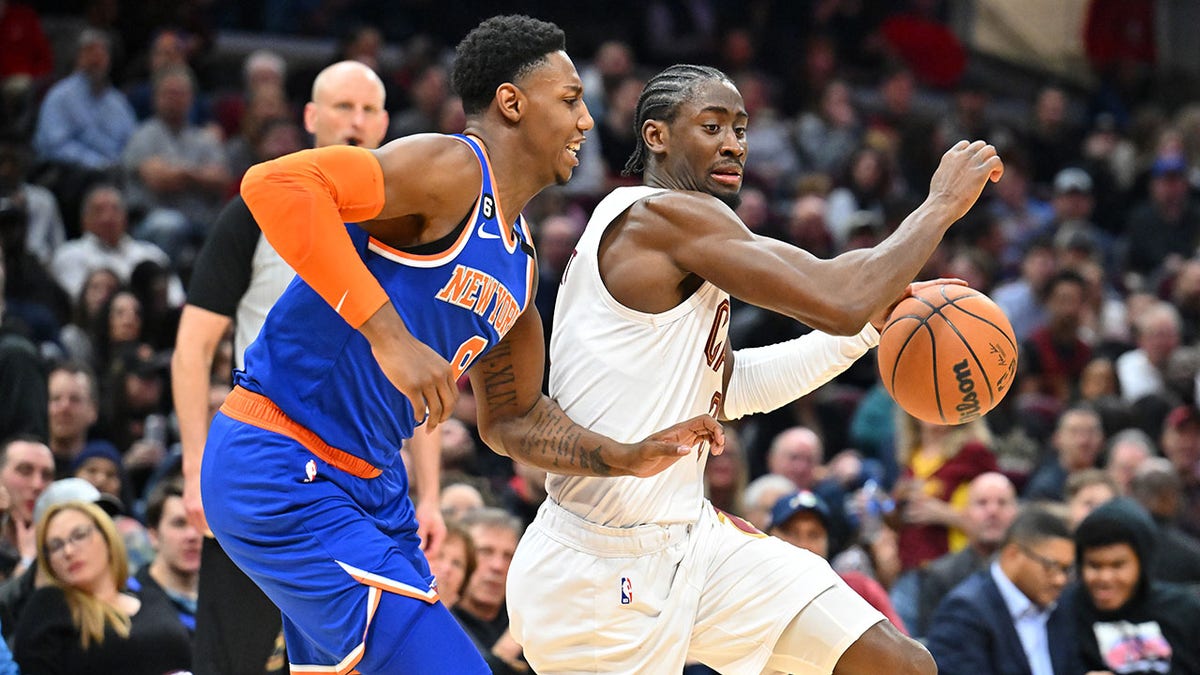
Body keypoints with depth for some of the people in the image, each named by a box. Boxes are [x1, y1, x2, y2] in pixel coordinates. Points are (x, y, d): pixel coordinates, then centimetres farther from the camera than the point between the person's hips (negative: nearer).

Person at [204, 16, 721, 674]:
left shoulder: (517, 262, 15)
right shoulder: (453, 169, -14)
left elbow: (510, 418, 25)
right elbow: (275, 183, -29)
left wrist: (627, 458, 9)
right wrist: (389, 336, -31)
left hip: (370, 483, 10)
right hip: (280, 475, -10)